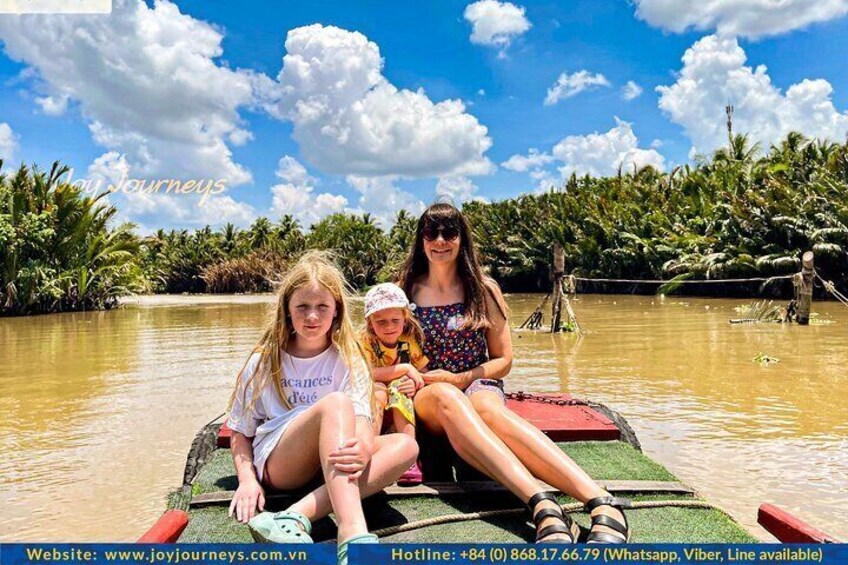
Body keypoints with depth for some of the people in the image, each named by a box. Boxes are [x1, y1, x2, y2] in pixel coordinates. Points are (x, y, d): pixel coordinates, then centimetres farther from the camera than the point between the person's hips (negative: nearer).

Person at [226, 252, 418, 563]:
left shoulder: (349, 360, 5)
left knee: (405, 446, -24)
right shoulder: (264, 363, 4)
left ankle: (296, 517, -38)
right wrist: (247, 479, -13)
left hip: (332, 461, 3)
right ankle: (352, 535, -49)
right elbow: (241, 432, 7)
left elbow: (361, 419, -9)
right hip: (276, 464, -3)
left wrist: (364, 448, -33)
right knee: (335, 403, -31)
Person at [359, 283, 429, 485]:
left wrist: (415, 383, -25)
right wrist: (405, 368, -24)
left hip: (405, 406, 1)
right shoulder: (366, 341, -9)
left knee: (399, 391, -31)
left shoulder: (411, 341, -1)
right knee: (377, 390, -32)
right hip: (375, 408, -1)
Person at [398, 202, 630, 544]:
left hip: (478, 386, 0)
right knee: (447, 397, -40)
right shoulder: (406, 291, 9)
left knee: (487, 407, -40)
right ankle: (543, 506, -59)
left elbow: (503, 360, 8)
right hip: (424, 398, 0)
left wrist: (461, 379, -9)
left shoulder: (483, 290, 7)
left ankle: (604, 505, -57)